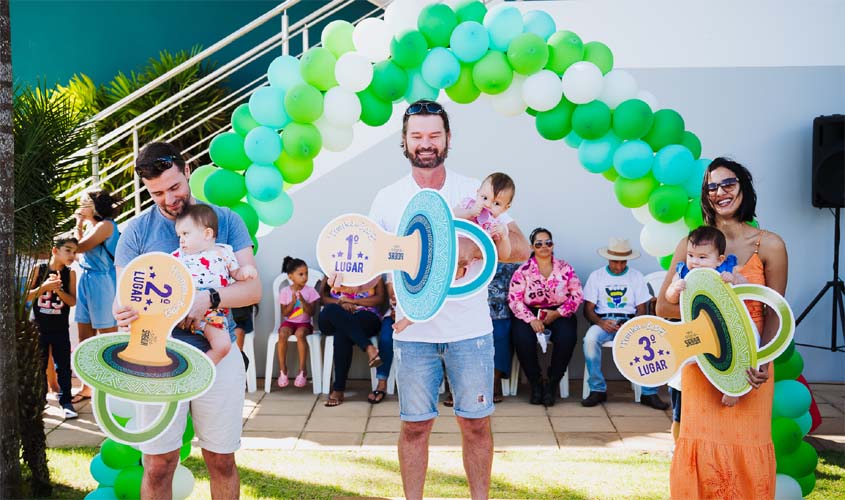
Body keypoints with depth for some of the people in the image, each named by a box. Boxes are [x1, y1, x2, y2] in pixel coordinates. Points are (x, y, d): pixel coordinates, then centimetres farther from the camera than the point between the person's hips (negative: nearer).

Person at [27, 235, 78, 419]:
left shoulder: (70, 273, -3)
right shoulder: (39, 269, -5)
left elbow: (72, 301, -6)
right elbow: (27, 296, -4)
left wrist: (58, 289, -21)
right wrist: (44, 286, -19)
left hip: (61, 329, 0)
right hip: (39, 327, 0)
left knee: (63, 366, 2)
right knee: (38, 366, 10)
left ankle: (66, 401, 8)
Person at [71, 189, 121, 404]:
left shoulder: (106, 225, -12)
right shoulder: (91, 226, 16)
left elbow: (80, 247, -15)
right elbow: (81, 248, 12)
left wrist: (79, 225, -2)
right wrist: (80, 225, 11)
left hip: (101, 282, -9)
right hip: (87, 280, 9)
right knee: (85, 339, 11)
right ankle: (87, 387, 19)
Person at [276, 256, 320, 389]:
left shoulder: (310, 291, -2)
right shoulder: (285, 291, 0)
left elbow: (311, 313, -6)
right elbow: (284, 313, -2)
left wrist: (303, 301, -21)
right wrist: (293, 302, -17)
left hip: (304, 323, -1)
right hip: (289, 322, 1)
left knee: (300, 334, -35)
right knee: (282, 334, -32)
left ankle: (302, 371, -24)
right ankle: (282, 370, -18)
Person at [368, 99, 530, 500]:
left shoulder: (475, 191, -1)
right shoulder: (387, 199, 3)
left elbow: (520, 247, -9)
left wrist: (474, 246, -27)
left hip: (470, 331, 0)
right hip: (413, 333, 1)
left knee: (476, 423, 9)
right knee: (415, 425, 9)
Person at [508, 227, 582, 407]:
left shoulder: (565, 268, 6)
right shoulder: (523, 271, 2)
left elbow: (577, 295, 3)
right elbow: (514, 299, -6)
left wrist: (557, 313, -11)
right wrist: (532, 320, -19)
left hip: (559, 315, 1)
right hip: (529, 315, -1)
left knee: (567, 338, -31)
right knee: (523, 338, -31)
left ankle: (552, 383, -10)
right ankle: (535, 383, -9)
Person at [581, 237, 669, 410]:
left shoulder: (636, 276, 10)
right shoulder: (596, 276, 9)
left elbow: (642, 309, 6)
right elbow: (588, 309, 4)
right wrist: (600, 322, -17)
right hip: (603, 321, 0)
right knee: (590, 339, -34)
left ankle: (649, 393, -23)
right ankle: (598, 390, -22)